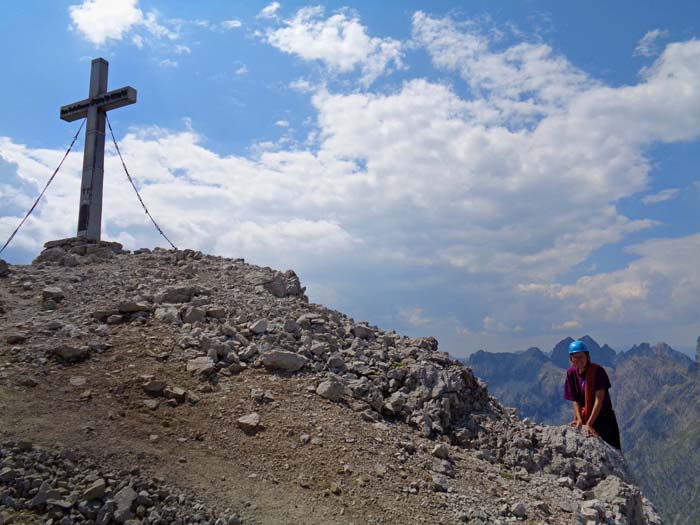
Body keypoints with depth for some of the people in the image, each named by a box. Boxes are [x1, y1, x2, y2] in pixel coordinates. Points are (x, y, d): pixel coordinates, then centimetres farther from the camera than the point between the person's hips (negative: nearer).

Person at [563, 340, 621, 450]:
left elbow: (599, 399, -20)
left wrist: (589, 424, -22)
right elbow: (575, 400, 0)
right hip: (584, 418, 4)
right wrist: (579, 419, -14)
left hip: (604, 417, -4)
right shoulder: (571, 373, -3)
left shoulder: (597, 371, -17)